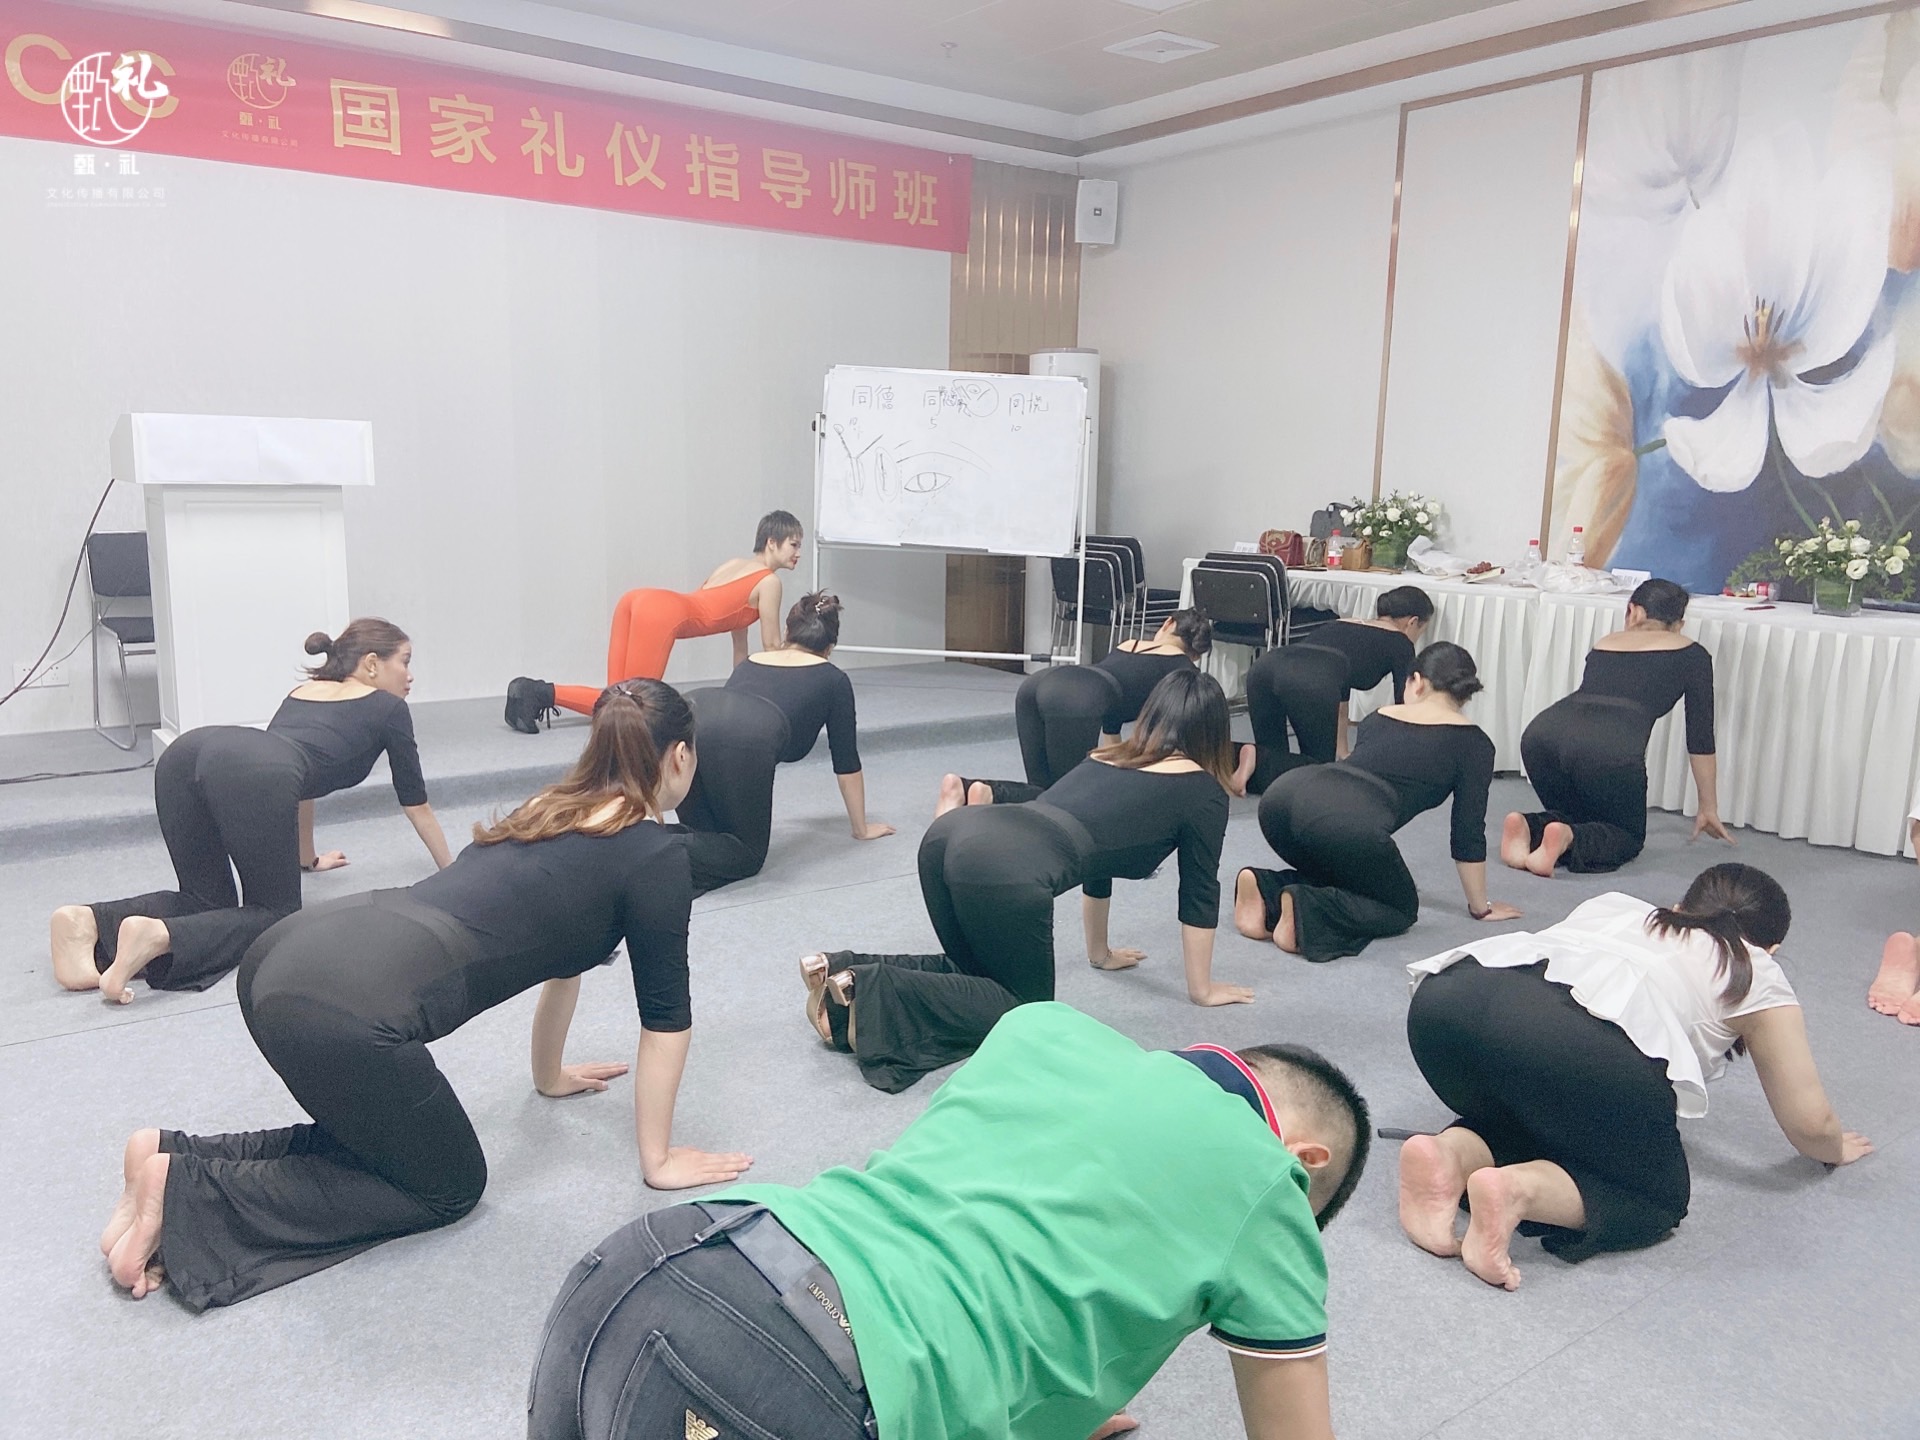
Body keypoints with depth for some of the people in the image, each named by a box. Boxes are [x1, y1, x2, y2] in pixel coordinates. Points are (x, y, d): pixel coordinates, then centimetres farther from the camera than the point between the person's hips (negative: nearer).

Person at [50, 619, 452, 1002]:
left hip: (185, 753, 7)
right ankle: (159, 936, -21)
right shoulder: (388, 707, 24)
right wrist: (452, 871, 45)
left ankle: (91, 920, -5)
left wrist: (308, 858, 68)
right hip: (250, 776, -7)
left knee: (207, 901, 21)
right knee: (276, 913, 7)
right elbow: (415, 802, 32)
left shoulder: (303, 691, 41)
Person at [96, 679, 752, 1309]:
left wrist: (550, 1074, 50)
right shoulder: (655, 856, 1)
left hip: (287, 955, 9)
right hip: (346, 1006, -9)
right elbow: (665, 1013, 6)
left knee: (382, 1141, 29)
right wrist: (658, 1160, 17)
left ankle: (175, 1152, 14)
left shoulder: (559, 808, 25)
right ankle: (183, 1188, 3)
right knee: (447, 1189, 15)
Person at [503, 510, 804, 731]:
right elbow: (772, 645, 10)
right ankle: (542, 692, -19)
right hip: (662, 614, -8)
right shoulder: (769, 581, 6)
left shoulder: (736, 565, 31)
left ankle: (537, 692, -5)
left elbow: (737, 622, 35)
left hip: (640, 600, 9)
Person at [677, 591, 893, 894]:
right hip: (744, 738, -5)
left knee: (707, 835, 26)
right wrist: (861, 828, 46)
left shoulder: (750, 662, 41)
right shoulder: (833, 679, 30)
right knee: (748, 853, 13)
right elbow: (846, 762, 34)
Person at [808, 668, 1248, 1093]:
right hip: (1004, 869, -7)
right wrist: (1202, 988, 34)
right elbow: (1199, 893, 21)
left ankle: (845, 970, 7)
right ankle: (872, 992, -10)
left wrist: (1100, 952, 55)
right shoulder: (1203, 791, 16)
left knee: (977, 970, 28)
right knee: (1026, 1007, 12)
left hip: (952, 833, 8)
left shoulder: (1108, 756, 34)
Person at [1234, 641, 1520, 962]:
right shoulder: (1473, 742, 17)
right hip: (1343, 822, -6)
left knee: (1341, 878, 33)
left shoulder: (1379, 716, 30)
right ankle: (1306, 912, -7)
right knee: (1401, 908, 20)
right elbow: (1467, 833, 17)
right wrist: (1481, 907, 31)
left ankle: (1266, 888, 5)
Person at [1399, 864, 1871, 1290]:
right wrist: (1834, 1148, 51)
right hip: (1581, 1043, -4)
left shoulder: (1612, 903, 39)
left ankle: (1449, 1153, 0)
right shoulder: (1756, 975, 29)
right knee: (1656, 1195, 20)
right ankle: (1519, 1188, -9)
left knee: (1521, 1119, 33)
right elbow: (1809, 1123, 27)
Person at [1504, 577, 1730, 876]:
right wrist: (1709, 808, 35)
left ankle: (1529, 828, -3)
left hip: (1542, 732, 4)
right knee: (1629, 836, 21)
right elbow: (1699, 738, 23)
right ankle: (1567, 839, -11)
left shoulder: (1606, 642, 32)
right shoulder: (1691, 654, 21)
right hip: (1608, 745, -4)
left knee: (1575, 816, 30)